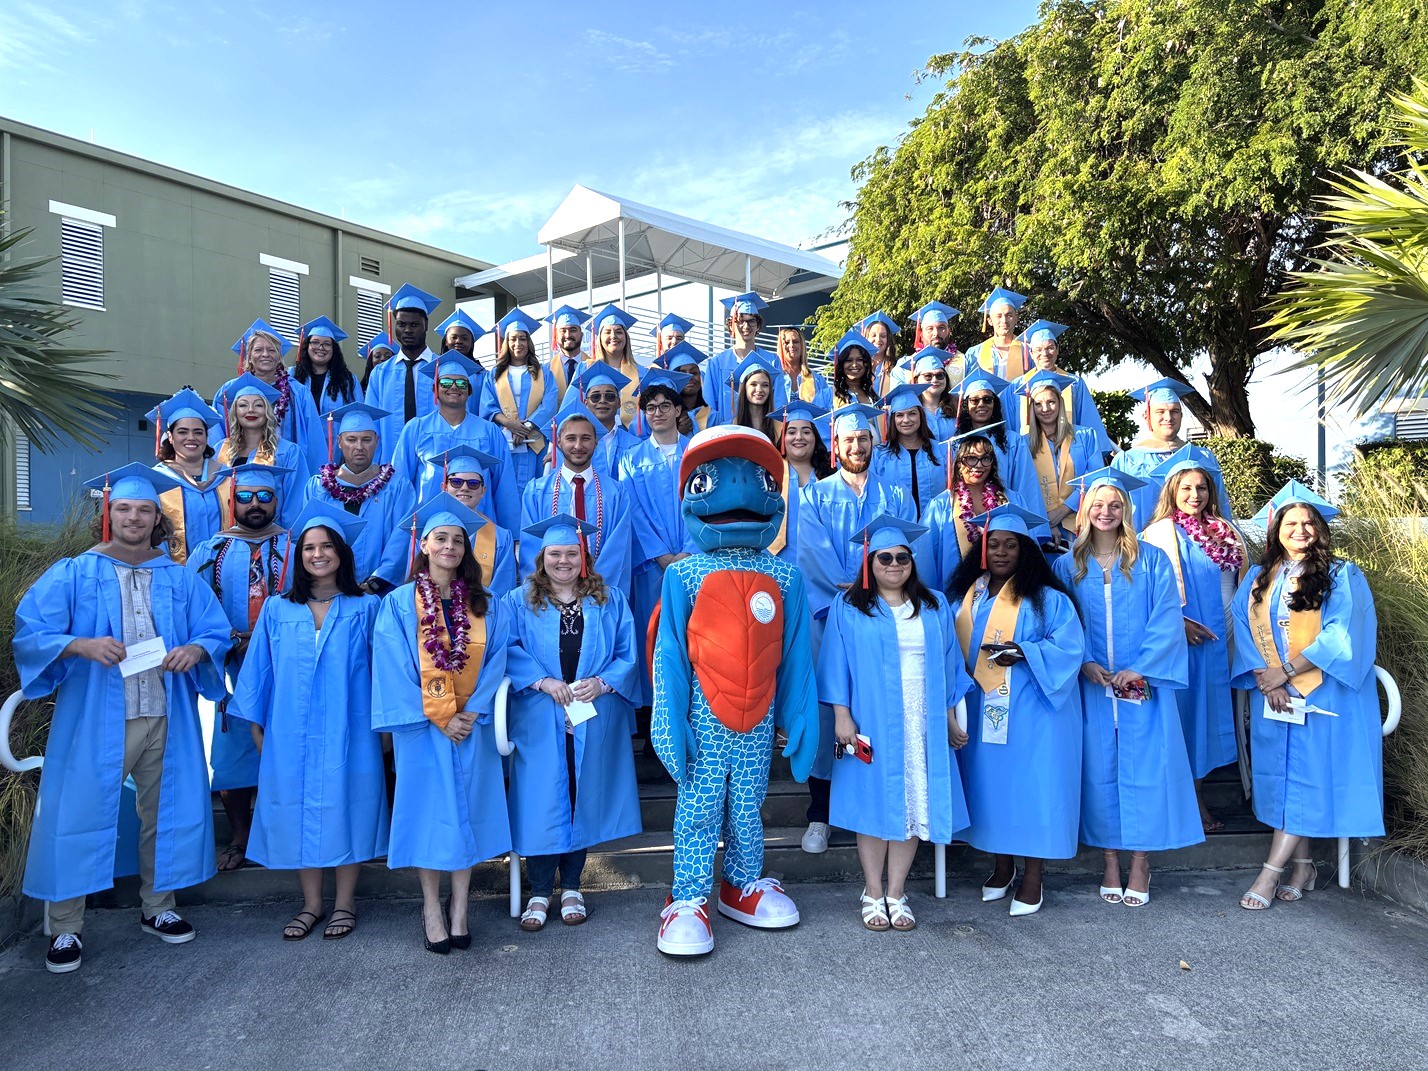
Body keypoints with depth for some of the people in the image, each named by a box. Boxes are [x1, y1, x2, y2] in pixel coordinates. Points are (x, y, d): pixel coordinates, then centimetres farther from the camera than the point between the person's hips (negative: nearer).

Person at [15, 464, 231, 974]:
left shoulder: (180, 579, 8)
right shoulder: (72, 575, 1)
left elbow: (217, 631, 7)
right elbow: (29, 634, -5)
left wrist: (196, 650, -15)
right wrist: (82, 646, -23)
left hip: (166, 719, 3)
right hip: (95, 720, -2)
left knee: (166, 814, 10)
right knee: (78, 817, 1)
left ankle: (157, 908, 27)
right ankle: (64, 928, 16)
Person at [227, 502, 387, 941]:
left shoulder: (366, 608, 1)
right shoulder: (276, 611, 5)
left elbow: (380, 669, 2)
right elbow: (258, 670, 9)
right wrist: (256, 724, 7)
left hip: (348, 735, -2)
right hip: (291, 736, 2)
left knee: (345, 810, 4)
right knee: (299, 812, 8)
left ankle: (344, 903, 20)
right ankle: (311, 904, 23)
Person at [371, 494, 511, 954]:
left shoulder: (485, 604, 5)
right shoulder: (399, 603, -1)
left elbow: (496, 659, 1)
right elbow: (396, 669, -6)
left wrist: (472, 712, -11)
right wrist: (438, 718, -12)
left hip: (472, 725, 2)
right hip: (422, 727, -2)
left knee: (467, 810, 5)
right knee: (428, 811, 3)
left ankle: (459, 910, 15)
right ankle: (432, 910, 15)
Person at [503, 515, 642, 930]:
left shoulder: (610, 601, 8)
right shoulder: (520, 602, 5)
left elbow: (628, 654, 3)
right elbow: (507, 650, -7)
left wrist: (602, 682, -13)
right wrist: (542, 681, -18)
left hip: (593, 722, 1)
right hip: (539, 724, -1)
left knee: (583, 801, 9)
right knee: (542, 802, 1)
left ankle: (571, 888, 24)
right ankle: (540, 891, 17)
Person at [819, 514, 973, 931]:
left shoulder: (934, 607, 12)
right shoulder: (849, 608, 2)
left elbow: (948, 663, 13)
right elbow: (837, 664, -1)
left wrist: (949, 716, 10)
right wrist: (842, 715, -9)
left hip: (924, 725, 3)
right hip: (872, 724, -3)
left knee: (914, 805, 3)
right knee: (874, 804, 1)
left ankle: (896, 894, 15)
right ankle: (873, 895, 14)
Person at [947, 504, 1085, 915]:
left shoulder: (1048, 598, -3)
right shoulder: (963, 596, 9)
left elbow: (1070, 646, -9)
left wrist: (1023, 653, -22)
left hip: (1031, 712, -4)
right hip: (981, 710, 4)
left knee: (1031, 785, -1)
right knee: (989, 782, 10)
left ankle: (1033, 877, 14)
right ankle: (1002, 866, 27)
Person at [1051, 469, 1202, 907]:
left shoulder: (1152, 560, 3)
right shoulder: (1067, 565, 6)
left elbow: (1166, 620, -4)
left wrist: (1140, 667, -13)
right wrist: (1084, 663, -11)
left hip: (1144, 685, -1)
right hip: (1092, 687, 1)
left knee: (1143, 769, 1)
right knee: (1099, 771, 5)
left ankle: (1141, 864, 14)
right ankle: (1110, 863, 17)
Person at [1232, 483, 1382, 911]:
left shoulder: (1342, 576, 0)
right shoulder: (1259, 578, 10)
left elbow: (1342, 636, -11)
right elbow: (1244, 630, 2)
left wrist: (1287, 671, -16)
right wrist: (1266, 678, -12)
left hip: (1320, 697, -4)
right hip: (1271, 697, 4)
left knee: (1305, 779, -6)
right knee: (1281, 778, 5)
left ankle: (1271, 872, -6)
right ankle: (1303, 865, 16)